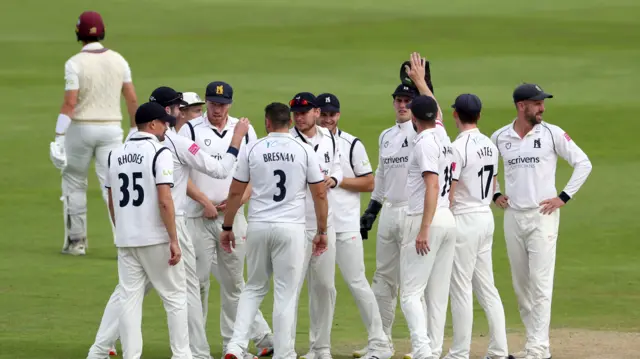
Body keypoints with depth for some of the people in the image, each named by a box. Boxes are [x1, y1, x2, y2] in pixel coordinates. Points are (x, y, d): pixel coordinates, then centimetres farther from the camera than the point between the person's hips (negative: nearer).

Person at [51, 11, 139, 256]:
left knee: (74, 183, 14)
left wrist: (59, 138, -15)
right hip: (111, 128, 3)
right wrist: (135, 129, 17)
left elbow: (70, 103, -17)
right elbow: (132, 99, 5)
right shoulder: (118, 60, 1)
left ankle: (76, 241, 17)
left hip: (80, 129, -3)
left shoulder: (75, 63, -12)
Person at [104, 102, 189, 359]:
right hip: (156, 239, -5)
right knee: (175, 297, 6)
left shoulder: (116, 154, 9)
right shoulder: (159, 153, -10)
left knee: (129, 299, 5)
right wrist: (174, 241, -15)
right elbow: (164, 200, -18)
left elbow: (112, 203, 14)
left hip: (125, 240, 5)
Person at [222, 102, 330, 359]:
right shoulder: (304, 151, -1)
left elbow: (235, 192, 4)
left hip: (258, 227, 2)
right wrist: (322, 231, 9)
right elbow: (320, 195, 0)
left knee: (254, 288, 16)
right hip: (291, 229, -2)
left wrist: (228, 227, 14)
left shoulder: (252, 150, 0)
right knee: (286, 294, 3)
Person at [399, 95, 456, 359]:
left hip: (425, 219, -9)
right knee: (438, 293, 11)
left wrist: (424, 229, -24)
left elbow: (432, 186, -21)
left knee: (410, 292, -9)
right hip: (448, 219, 9)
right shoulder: (445, 141, 9)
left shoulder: (424, 143, -14)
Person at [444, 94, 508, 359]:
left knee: (461, 288, -3)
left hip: (464, 220, -8)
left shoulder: (459, 147, -16)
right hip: (486, 217, 8)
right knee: (486, 287, 11)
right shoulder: (490, 146, 9)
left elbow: (448, 194, -17)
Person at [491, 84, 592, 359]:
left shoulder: (552, 134, -4)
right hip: (512, 216, 4)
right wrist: (495, 194, 12)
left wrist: (564, 197, -7)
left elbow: (583, 163, -2)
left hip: (542, 215, -4)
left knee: (540, 282, -9)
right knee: (520, 284, 8)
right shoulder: (499, 137, 5)